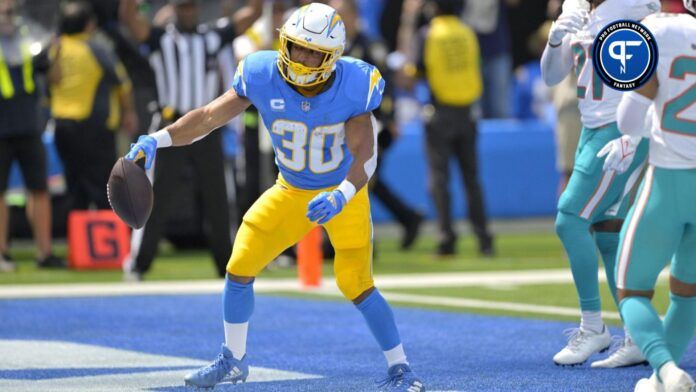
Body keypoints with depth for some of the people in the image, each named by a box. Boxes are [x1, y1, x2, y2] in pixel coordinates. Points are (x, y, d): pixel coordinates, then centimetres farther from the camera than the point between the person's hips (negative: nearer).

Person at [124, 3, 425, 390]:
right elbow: (210, 116, -18)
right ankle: (234, 359, 21)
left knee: (356, 285, -13)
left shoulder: (354, 87, -25)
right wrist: (157, 140, -31)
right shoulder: (262, 76, -20)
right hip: (291, 191, 4)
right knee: (240, 269, 0)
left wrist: (340, 197, -43)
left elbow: (365, 156, -25)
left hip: (344, 193, -4)